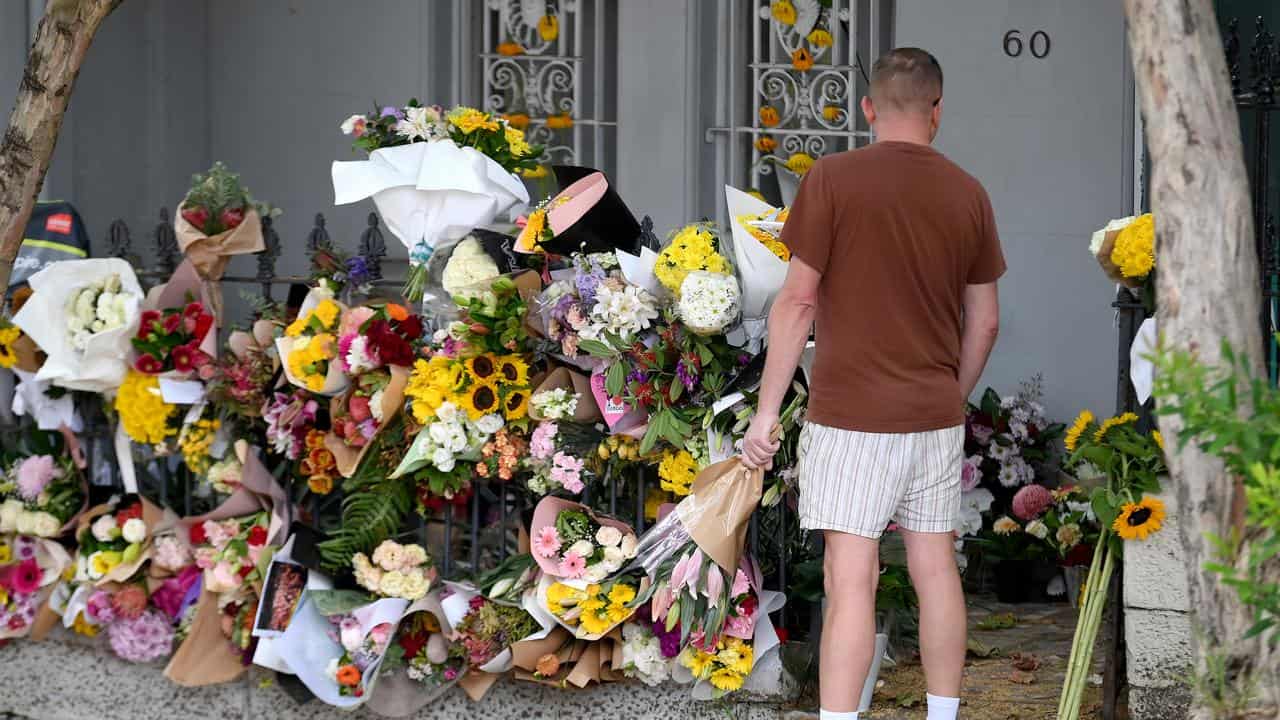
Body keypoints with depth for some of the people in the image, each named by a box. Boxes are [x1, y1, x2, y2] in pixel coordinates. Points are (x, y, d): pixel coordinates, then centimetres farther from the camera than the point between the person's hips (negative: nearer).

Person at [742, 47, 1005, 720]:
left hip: (851, 413, -4)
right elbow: (984, 322, 10)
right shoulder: (968, 193, 4)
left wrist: (767, 410, -4)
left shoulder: (832, 178, -9)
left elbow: (798, 300, -9)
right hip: (937, 416, 4)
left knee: (851, 580, -6)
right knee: (935, 569, 12)